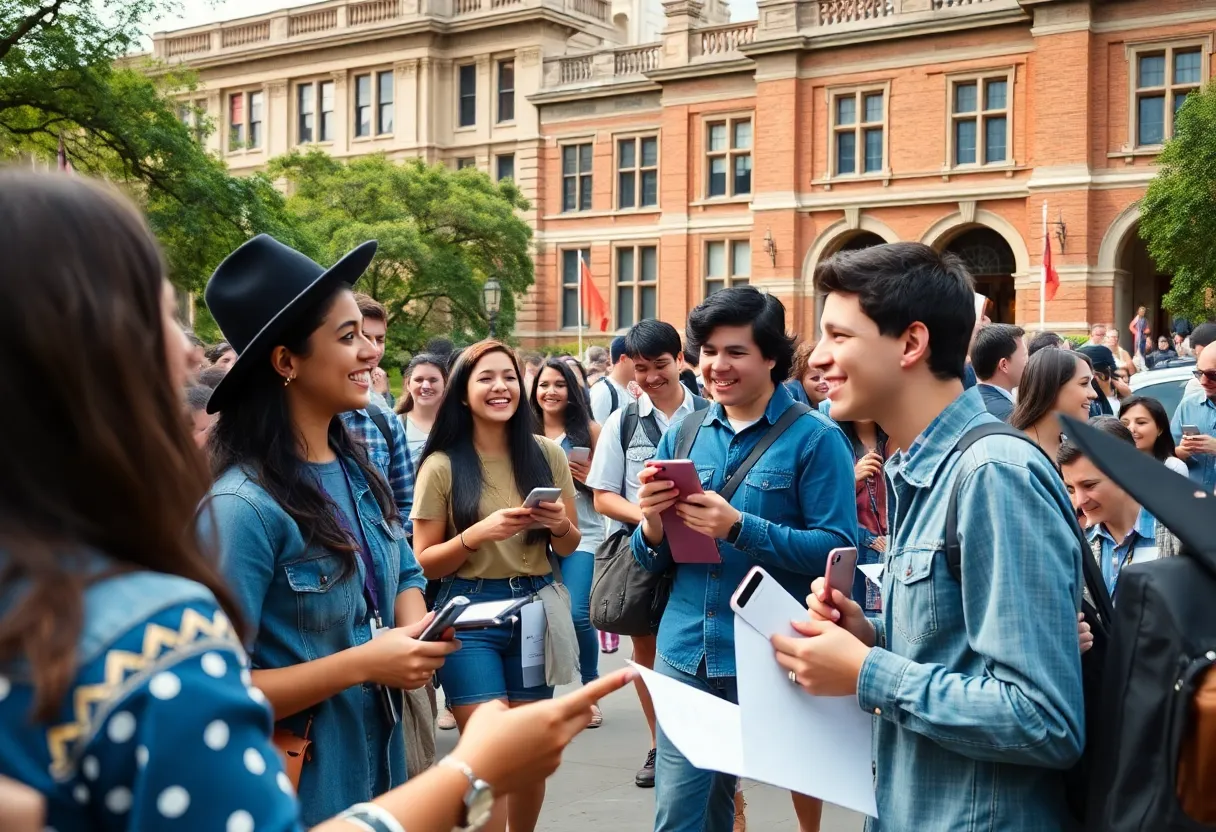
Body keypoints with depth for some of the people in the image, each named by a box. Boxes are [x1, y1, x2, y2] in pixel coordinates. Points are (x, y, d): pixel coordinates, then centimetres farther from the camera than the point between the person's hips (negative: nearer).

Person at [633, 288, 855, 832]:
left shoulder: (814, 437, -6)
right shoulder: (683, 435, 7)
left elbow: (838, 550, -14)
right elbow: (654, 560, 11)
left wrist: (739, 528, -23)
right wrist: (654, 524, -12)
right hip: (685, 653, 4)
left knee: (798, 779, 15)